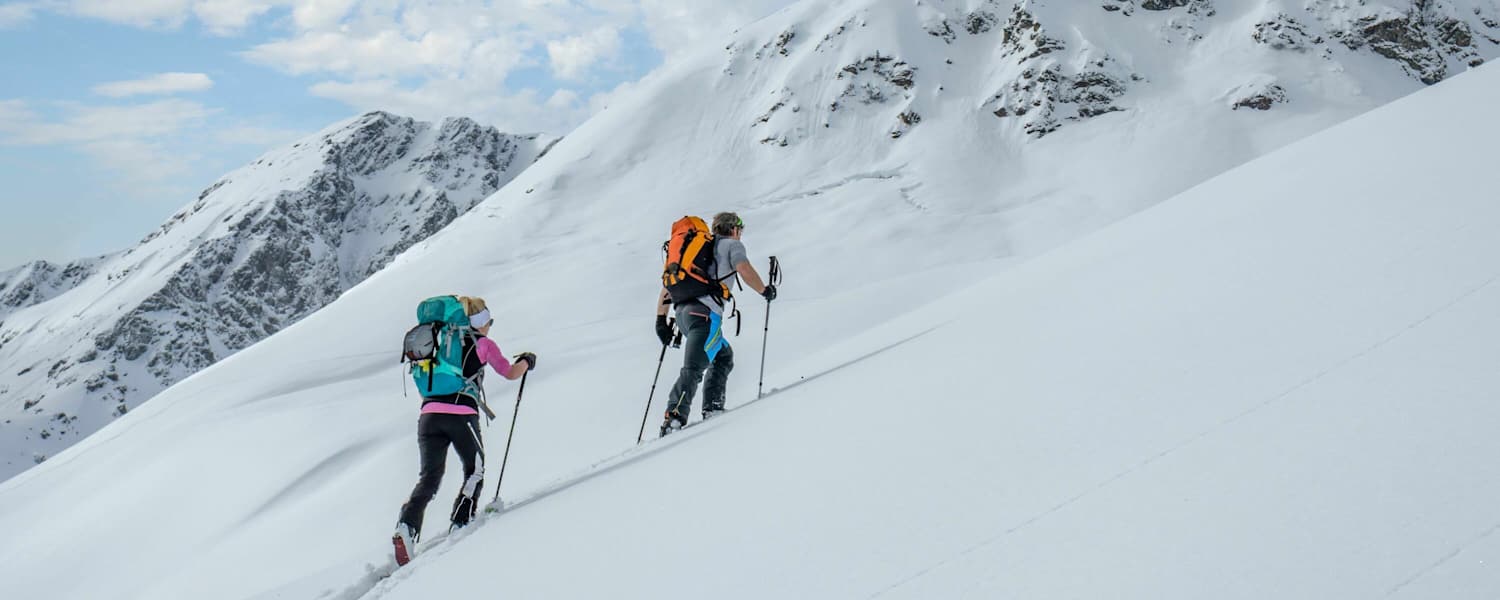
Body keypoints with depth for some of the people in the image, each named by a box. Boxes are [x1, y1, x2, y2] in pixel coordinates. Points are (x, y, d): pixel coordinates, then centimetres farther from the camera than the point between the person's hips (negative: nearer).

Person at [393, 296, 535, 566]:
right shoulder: (483, 343, 8)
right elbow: (510, 373, 17)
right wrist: (527, 361, 35)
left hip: (429, 415, 4)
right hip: (462, 416, -4)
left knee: (429, 479, 4)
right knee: (474, 472, 18)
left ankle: (406, 527, -17)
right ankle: (460, 524, 8)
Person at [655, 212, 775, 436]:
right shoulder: (732, 244, 13)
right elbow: (744, 270, -9)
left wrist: (661, 319, 26)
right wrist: (765, 290, 7)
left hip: (683, 312, 7)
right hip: (705, 312, -7)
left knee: (724, 356, 23)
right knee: (693, 368, -16)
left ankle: (712, 408, 12)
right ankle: (674, 419, -29)